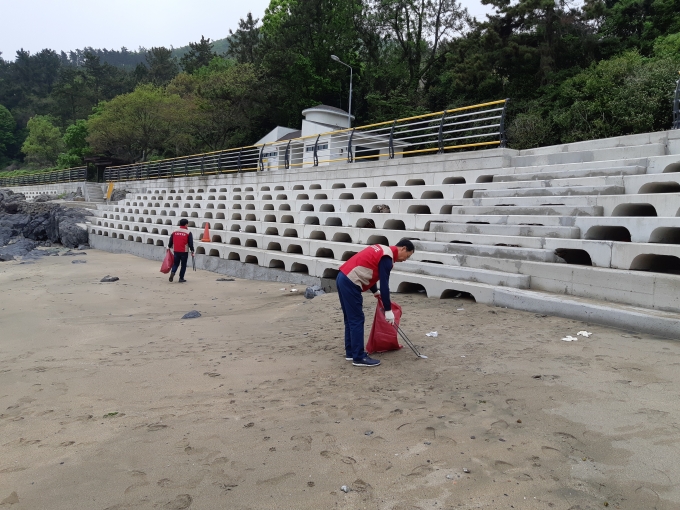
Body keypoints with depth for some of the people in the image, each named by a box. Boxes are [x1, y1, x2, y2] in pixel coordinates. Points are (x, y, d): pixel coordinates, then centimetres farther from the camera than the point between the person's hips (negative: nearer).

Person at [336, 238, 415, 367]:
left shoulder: (383, 250, 19)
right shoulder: (387, 258, -11)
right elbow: (384, 285, -14)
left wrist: (375, 291, 38)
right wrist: (388, 310, -10)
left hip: (343, 278, 10)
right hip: (350, 283, -10)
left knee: (350, 319, 16)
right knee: (357, 320, -5)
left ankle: (350, 352, 23)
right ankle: (359, 358, 1)